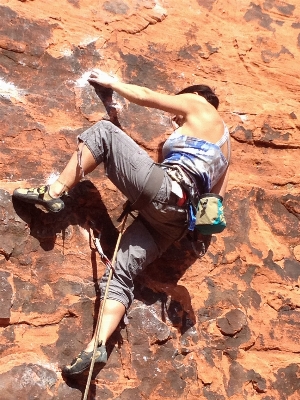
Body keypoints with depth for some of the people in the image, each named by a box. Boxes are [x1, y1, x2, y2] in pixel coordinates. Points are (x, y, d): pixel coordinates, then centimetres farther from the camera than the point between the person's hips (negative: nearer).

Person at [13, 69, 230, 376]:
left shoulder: (198, 105, 16)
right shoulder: (222, 147, 35)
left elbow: (144, 97, 18)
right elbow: (215, 197, 32)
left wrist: (110, 82, 33)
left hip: (162, 189, -8)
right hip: (176, 220, 8)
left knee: (103, 132, 2)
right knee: (121, 274, 1)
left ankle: (54, 193, -8)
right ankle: (97, 346, -14)